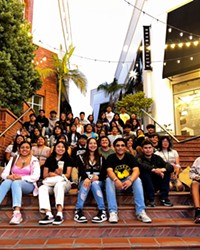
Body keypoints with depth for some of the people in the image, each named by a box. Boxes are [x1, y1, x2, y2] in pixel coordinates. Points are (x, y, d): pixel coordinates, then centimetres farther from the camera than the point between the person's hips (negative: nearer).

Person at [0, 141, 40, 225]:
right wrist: (9, 176, -17)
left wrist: (21, 177, -21)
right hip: (14, 182, 3)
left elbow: (36, 176, -7)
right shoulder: (13, 159, 15)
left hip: (28, 185, -3)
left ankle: (17, 213, -51)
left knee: (16, 183, -36)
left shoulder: (34, 160, 4)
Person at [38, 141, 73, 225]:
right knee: (42, 188, -29)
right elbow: (45, 175, 12)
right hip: (51, 183, 3)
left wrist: (57, 174, -14)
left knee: (59, 185, -37)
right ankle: (49, 215, -43)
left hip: (64, 182, -2)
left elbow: (68, 175, 1)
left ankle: (59, 214, -49)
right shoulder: (49, 159, 18)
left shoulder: (68, 159, 11)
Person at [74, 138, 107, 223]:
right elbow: (81, 170, -5)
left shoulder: (101, 158, 18)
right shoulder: (81, 157, 13)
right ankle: (78, 210, -44)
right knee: (86, 184, -35)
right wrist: (86, 178, -27)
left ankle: (102, 211, -42)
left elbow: (104, 172, 6)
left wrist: (98, 177, -18)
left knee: (94, 183, -35)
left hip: (98, 181, 0)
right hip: (85, 180, 0)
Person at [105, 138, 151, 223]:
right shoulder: (110, 158, -6)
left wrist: (130, 180, -40)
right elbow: (110, 171, -24)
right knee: (109, 180, -31)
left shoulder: (130, 157, -3)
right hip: (116, 182, -1)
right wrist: (116, 180, -46)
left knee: (137, 180, -27)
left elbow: (136, 170, -19)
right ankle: (113, 212, -36)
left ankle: (140, 212, -28)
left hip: (127, 182, 1)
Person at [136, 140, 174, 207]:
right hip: (144, 185, -4)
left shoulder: (157, 158, 8)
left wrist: (162, 170, -27)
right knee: (145, 172, -29)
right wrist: (154, 170, -38)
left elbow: (171, 167, -6)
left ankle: (164, 198, -14)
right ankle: (151, 199, -26)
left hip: (156, 185, 4)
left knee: (167, 172, -13)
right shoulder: (139, 157, -2)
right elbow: (140, 165, -28)